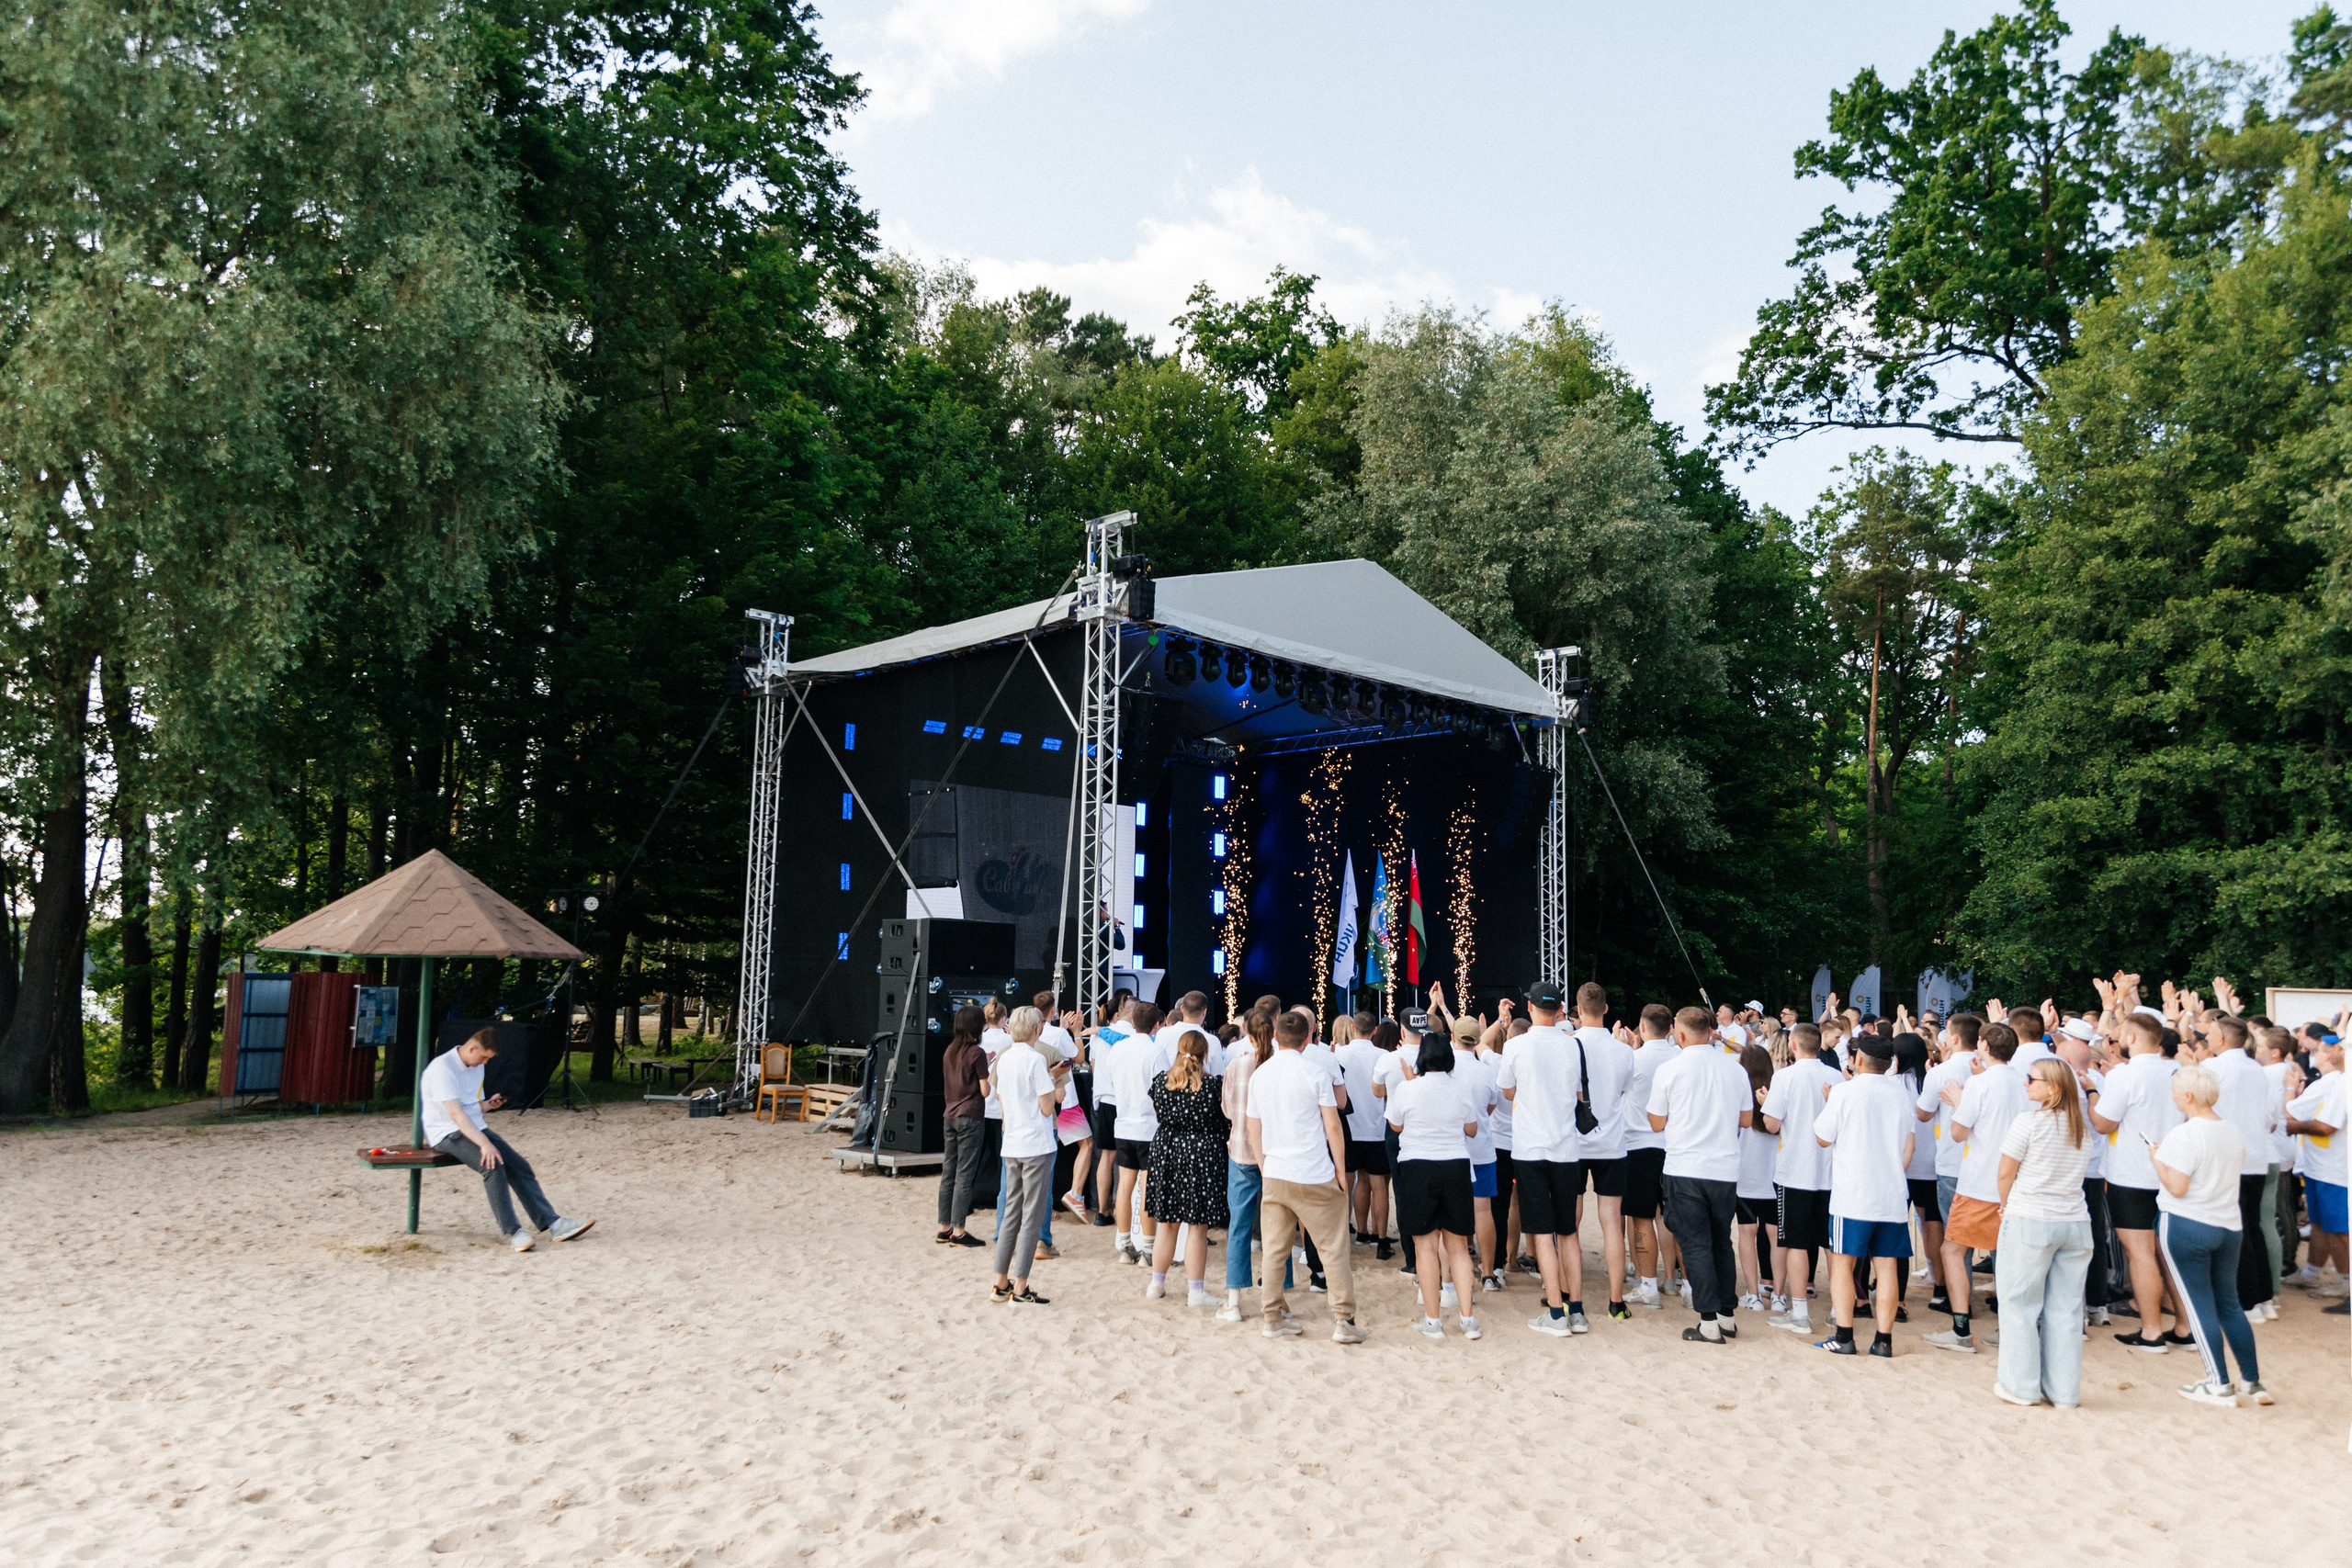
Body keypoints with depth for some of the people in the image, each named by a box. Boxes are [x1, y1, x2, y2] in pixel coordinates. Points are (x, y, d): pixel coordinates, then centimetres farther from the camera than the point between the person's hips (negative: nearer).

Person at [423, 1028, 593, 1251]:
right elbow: (455, 1113, -27)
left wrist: (489, 1104, -1)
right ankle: (511, 1232, -27)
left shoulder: (477, 1066, 12)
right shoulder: (442, 1068, -17)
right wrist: (484, 1143, -35)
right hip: (446, 1134, -8)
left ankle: (552, 1224, -13)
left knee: (519, 1166, -10)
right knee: (493, 1166, -31)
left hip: (475, 1129, 8)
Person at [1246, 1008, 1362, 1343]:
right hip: (1315, 1177, -4)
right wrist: (1340, 1170, 2)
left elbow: (1254, 1130, 11)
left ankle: (1274, 1319, 15)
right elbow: (1333, 1127, -8)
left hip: (1274, 1176, 4)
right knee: (1334, 1249, 3)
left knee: (1274, 1248, 10)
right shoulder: (1314, 1075, -9)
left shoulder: (1259, 1076, 5)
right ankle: (1344, 1322, 3)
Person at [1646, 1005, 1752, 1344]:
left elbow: (1657, 1123, 0)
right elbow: (1746, 1119, 10)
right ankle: (1727, 1315, 21)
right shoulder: (1735, 1068, 1)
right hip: (1726, 1169, 4)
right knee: (1721, 1242, 16)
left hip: (1685, 1169, -4)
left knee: (1696, 1244, 1)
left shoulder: (1669, 1070, -8)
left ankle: (1709, 1322, -1)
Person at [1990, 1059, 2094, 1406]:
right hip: (2075, 1222, 5)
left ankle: (2021, 1386, 12)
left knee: (2020, 1305, 6)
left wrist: (2005, 1206, 14)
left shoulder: (2028, 1123, -11)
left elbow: (2006, 1173, -6)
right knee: (2065, 1309, 9)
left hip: (2029, 1221, -5)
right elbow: (2073, 1174, 15)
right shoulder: (2083, 1129, 7)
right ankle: (2064, 1391, 14)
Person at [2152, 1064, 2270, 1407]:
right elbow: (2232, 1175, 17)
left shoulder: (2184, 1135, -17)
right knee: (2229, 1303, 15)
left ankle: (2220, 1385, 6)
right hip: (2230, 1226, 7)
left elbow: (2177, 1187, -19)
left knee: (2199, 1304, 2)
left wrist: (2157, 1160, -5)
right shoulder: (2234, 1135, 6)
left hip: (2186, 1226, -7)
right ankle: (2253, 1382, 18)